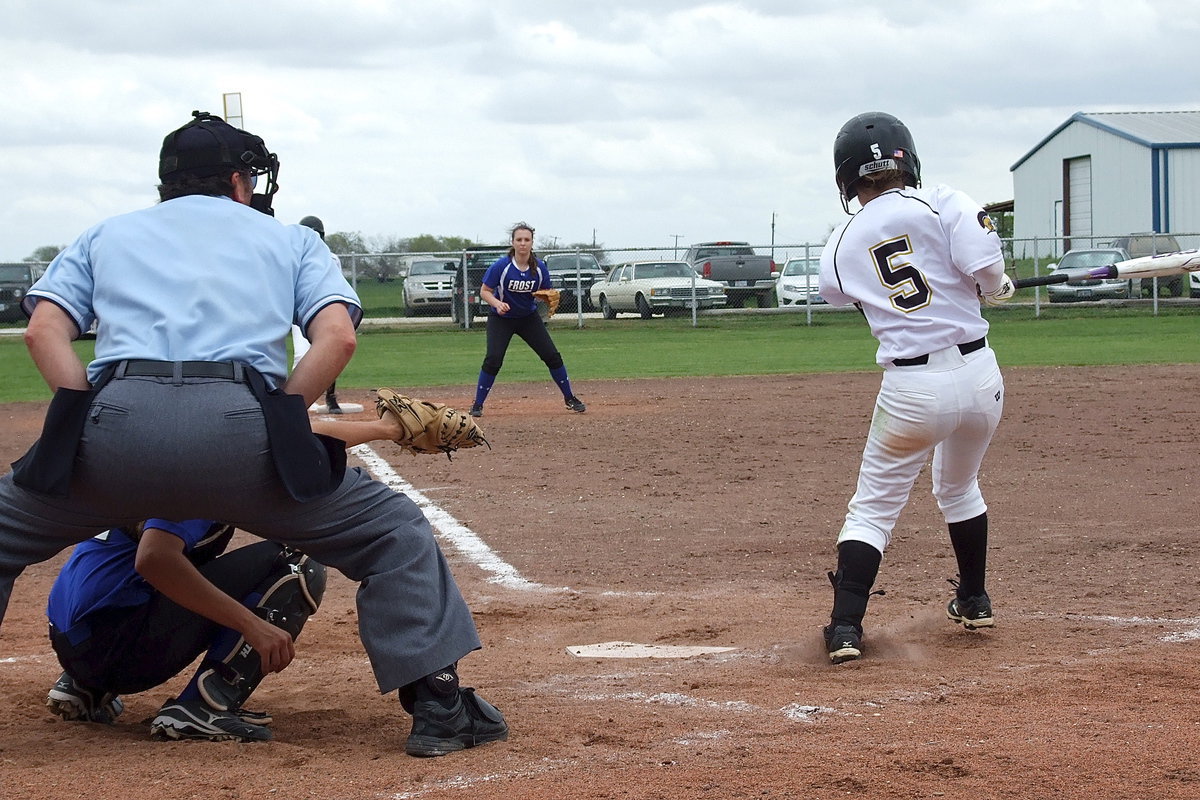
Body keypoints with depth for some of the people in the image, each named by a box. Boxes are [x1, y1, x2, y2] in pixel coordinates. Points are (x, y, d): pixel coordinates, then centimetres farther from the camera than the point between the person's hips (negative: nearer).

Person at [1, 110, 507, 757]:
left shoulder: (104, 235, 30)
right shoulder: (292, 240, 28)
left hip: (115, 421, 1)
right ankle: (438, 703, 7)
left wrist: (94, 424, 8)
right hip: (239, 425, -1)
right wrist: (277, 425, 11)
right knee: (394, 534, 17)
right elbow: (338, 336, 9)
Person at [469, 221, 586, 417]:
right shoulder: (501, 266, -21)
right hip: (501, 319, -3)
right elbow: (484, 291, -13)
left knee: (552, 355, -1)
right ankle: (477, 405, -5)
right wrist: (497, 303, -32)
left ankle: (570, 399, 15)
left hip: (529, 318, 3)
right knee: (493, 359, -18)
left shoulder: (539, 267, -12)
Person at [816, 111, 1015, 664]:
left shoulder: (841, 245, 4)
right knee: (959, 488, 27)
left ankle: (845, 627, -5)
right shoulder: (942, 204, -2)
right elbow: (985, 268, -13)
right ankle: (974, 602, 39)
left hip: (912, 390, -1)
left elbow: (839, 292, 20)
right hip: (978, 375, 1)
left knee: (872, 509, 9)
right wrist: (998, 287, 7)